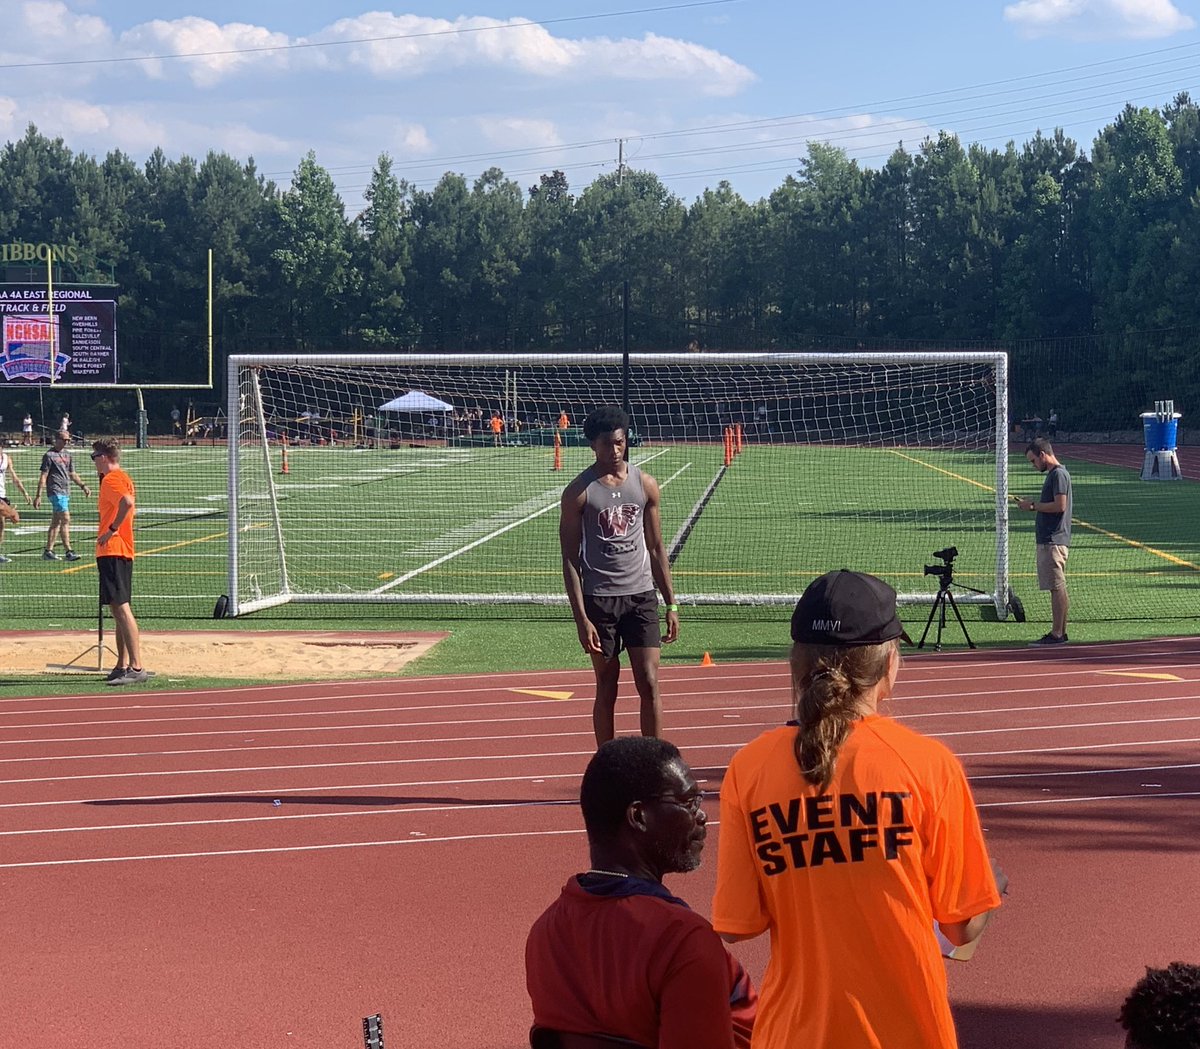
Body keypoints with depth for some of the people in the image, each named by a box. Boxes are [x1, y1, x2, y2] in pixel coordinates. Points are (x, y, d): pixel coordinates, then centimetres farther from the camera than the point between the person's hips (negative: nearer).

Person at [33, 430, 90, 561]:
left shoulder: (67, 455, 17)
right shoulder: (49, 455, -6)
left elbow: (72, 474, 24)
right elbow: (43, 477, -7)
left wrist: (83, 486, 13)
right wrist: (38, 496, -10)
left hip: (66, 492, 8)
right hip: (56, 491, -8)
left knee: (56, 523, 9)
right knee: (66, 520, -14)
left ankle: (48, 551, 14)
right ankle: (68, 552, -14)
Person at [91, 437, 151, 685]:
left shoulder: (111, 479, -12)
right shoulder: (123, 477, 19)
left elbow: (127, 502, -30)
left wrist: (111, 529, -21)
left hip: (112, 551, -11)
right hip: (123, 551, 11)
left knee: (121, 608, -14)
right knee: (118, 610, 15)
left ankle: (136, 667, -19)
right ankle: (123, 666, 20)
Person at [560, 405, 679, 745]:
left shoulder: (645, 485, 6)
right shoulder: (578, 492, -4)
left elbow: (656, 549, 12)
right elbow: (570, 559, -4)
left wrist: (671, 605, 8)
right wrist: (582, 618, -11)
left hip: (642, 596, 2)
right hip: (599, 599, -2)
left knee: (649, 686, -3)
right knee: (606, 689, 5)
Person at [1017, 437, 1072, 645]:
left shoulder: (1059, 474, -12)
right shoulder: (1053, 474, 18)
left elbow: (1060, 505, -20)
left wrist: (1034, 505, -12)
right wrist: (1033, 505, 10)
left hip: (1053, 540, -10)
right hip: (1049, 540, 10)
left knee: (1057, 587, -9)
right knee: (1058, 588, 11)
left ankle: (1057, 634, -9)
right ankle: (1061, 633, 14)